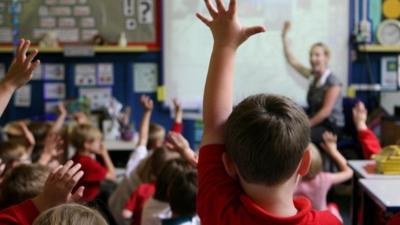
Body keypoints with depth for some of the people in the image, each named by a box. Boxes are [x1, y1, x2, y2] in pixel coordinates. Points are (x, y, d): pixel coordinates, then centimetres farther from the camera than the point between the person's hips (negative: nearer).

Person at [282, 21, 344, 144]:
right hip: (317, 123, 7)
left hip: (331, 127, -7)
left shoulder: (333, 82, -12)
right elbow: (292, 61, 14)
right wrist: (284, 36, 11)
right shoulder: (313, 75, 8)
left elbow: (326, 111, -16)